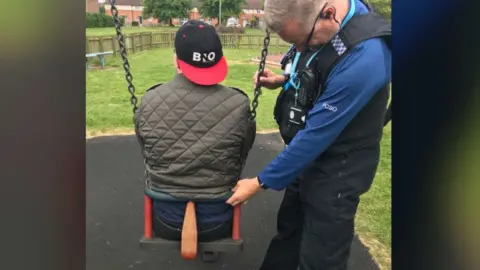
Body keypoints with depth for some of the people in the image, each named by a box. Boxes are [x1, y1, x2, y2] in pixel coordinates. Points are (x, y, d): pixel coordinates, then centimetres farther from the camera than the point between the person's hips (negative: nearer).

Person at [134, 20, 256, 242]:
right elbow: (240, 161, -3)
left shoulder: (149, 102, -16)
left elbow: (148, 156, 0)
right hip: (218, 219, -1)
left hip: (166, 218, 1)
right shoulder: (238, 105, -20)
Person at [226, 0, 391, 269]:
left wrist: (261, 182, -18)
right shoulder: (318, 27, -6)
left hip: (336, 169, -8)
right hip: (306, 157, 8)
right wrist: (283, 80, -5)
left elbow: (317, 134, -28)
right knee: (289, 229, 26)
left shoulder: (362, 58, -33)